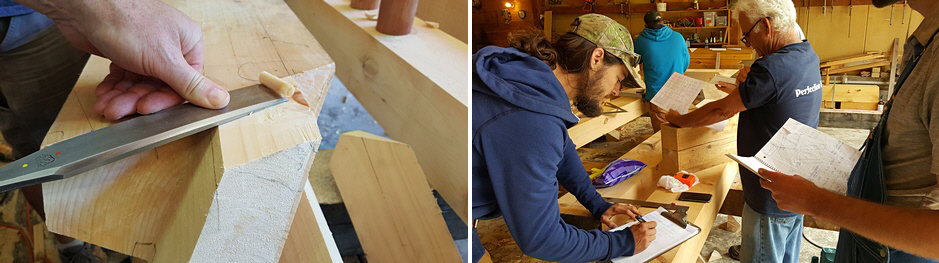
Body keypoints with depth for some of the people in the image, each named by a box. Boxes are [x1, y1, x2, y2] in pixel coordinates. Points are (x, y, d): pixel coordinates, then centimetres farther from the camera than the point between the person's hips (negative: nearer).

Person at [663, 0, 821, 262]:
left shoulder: (772, 68, -28)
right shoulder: (809, 56, 2)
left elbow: (721, 111, -17)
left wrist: (678, 120, -3)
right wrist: (743, 91, 4)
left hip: (771, 200, -9)